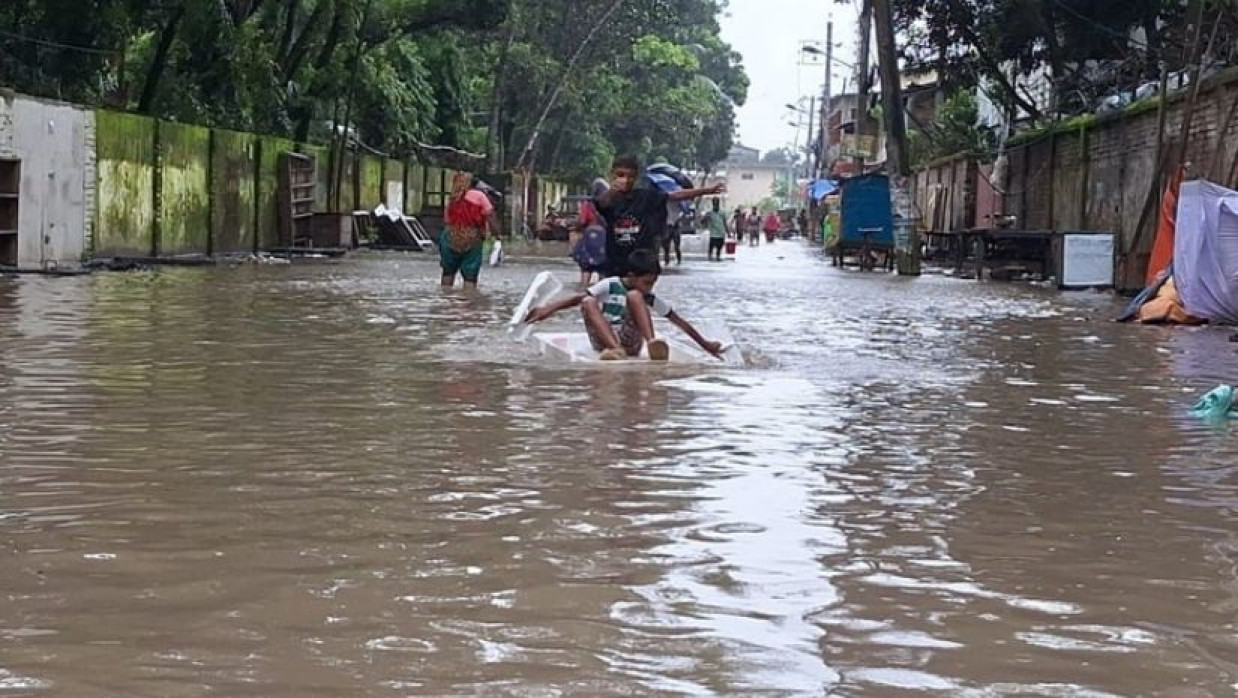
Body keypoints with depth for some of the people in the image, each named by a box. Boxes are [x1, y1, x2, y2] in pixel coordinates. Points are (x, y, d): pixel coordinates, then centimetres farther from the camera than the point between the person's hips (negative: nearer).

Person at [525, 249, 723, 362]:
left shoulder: (650, 298, 8)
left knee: (634, 296, -18)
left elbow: (679, 321, 11)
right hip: (603, 342, -1)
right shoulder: (610, 286, 2)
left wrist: (705, 344, 13)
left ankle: (652, 344, -40)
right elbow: (580, 298, -6)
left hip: (631, 342, 1)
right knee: (589, 303, -26)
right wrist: (550, 309, -19)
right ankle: (615, 350, -48)